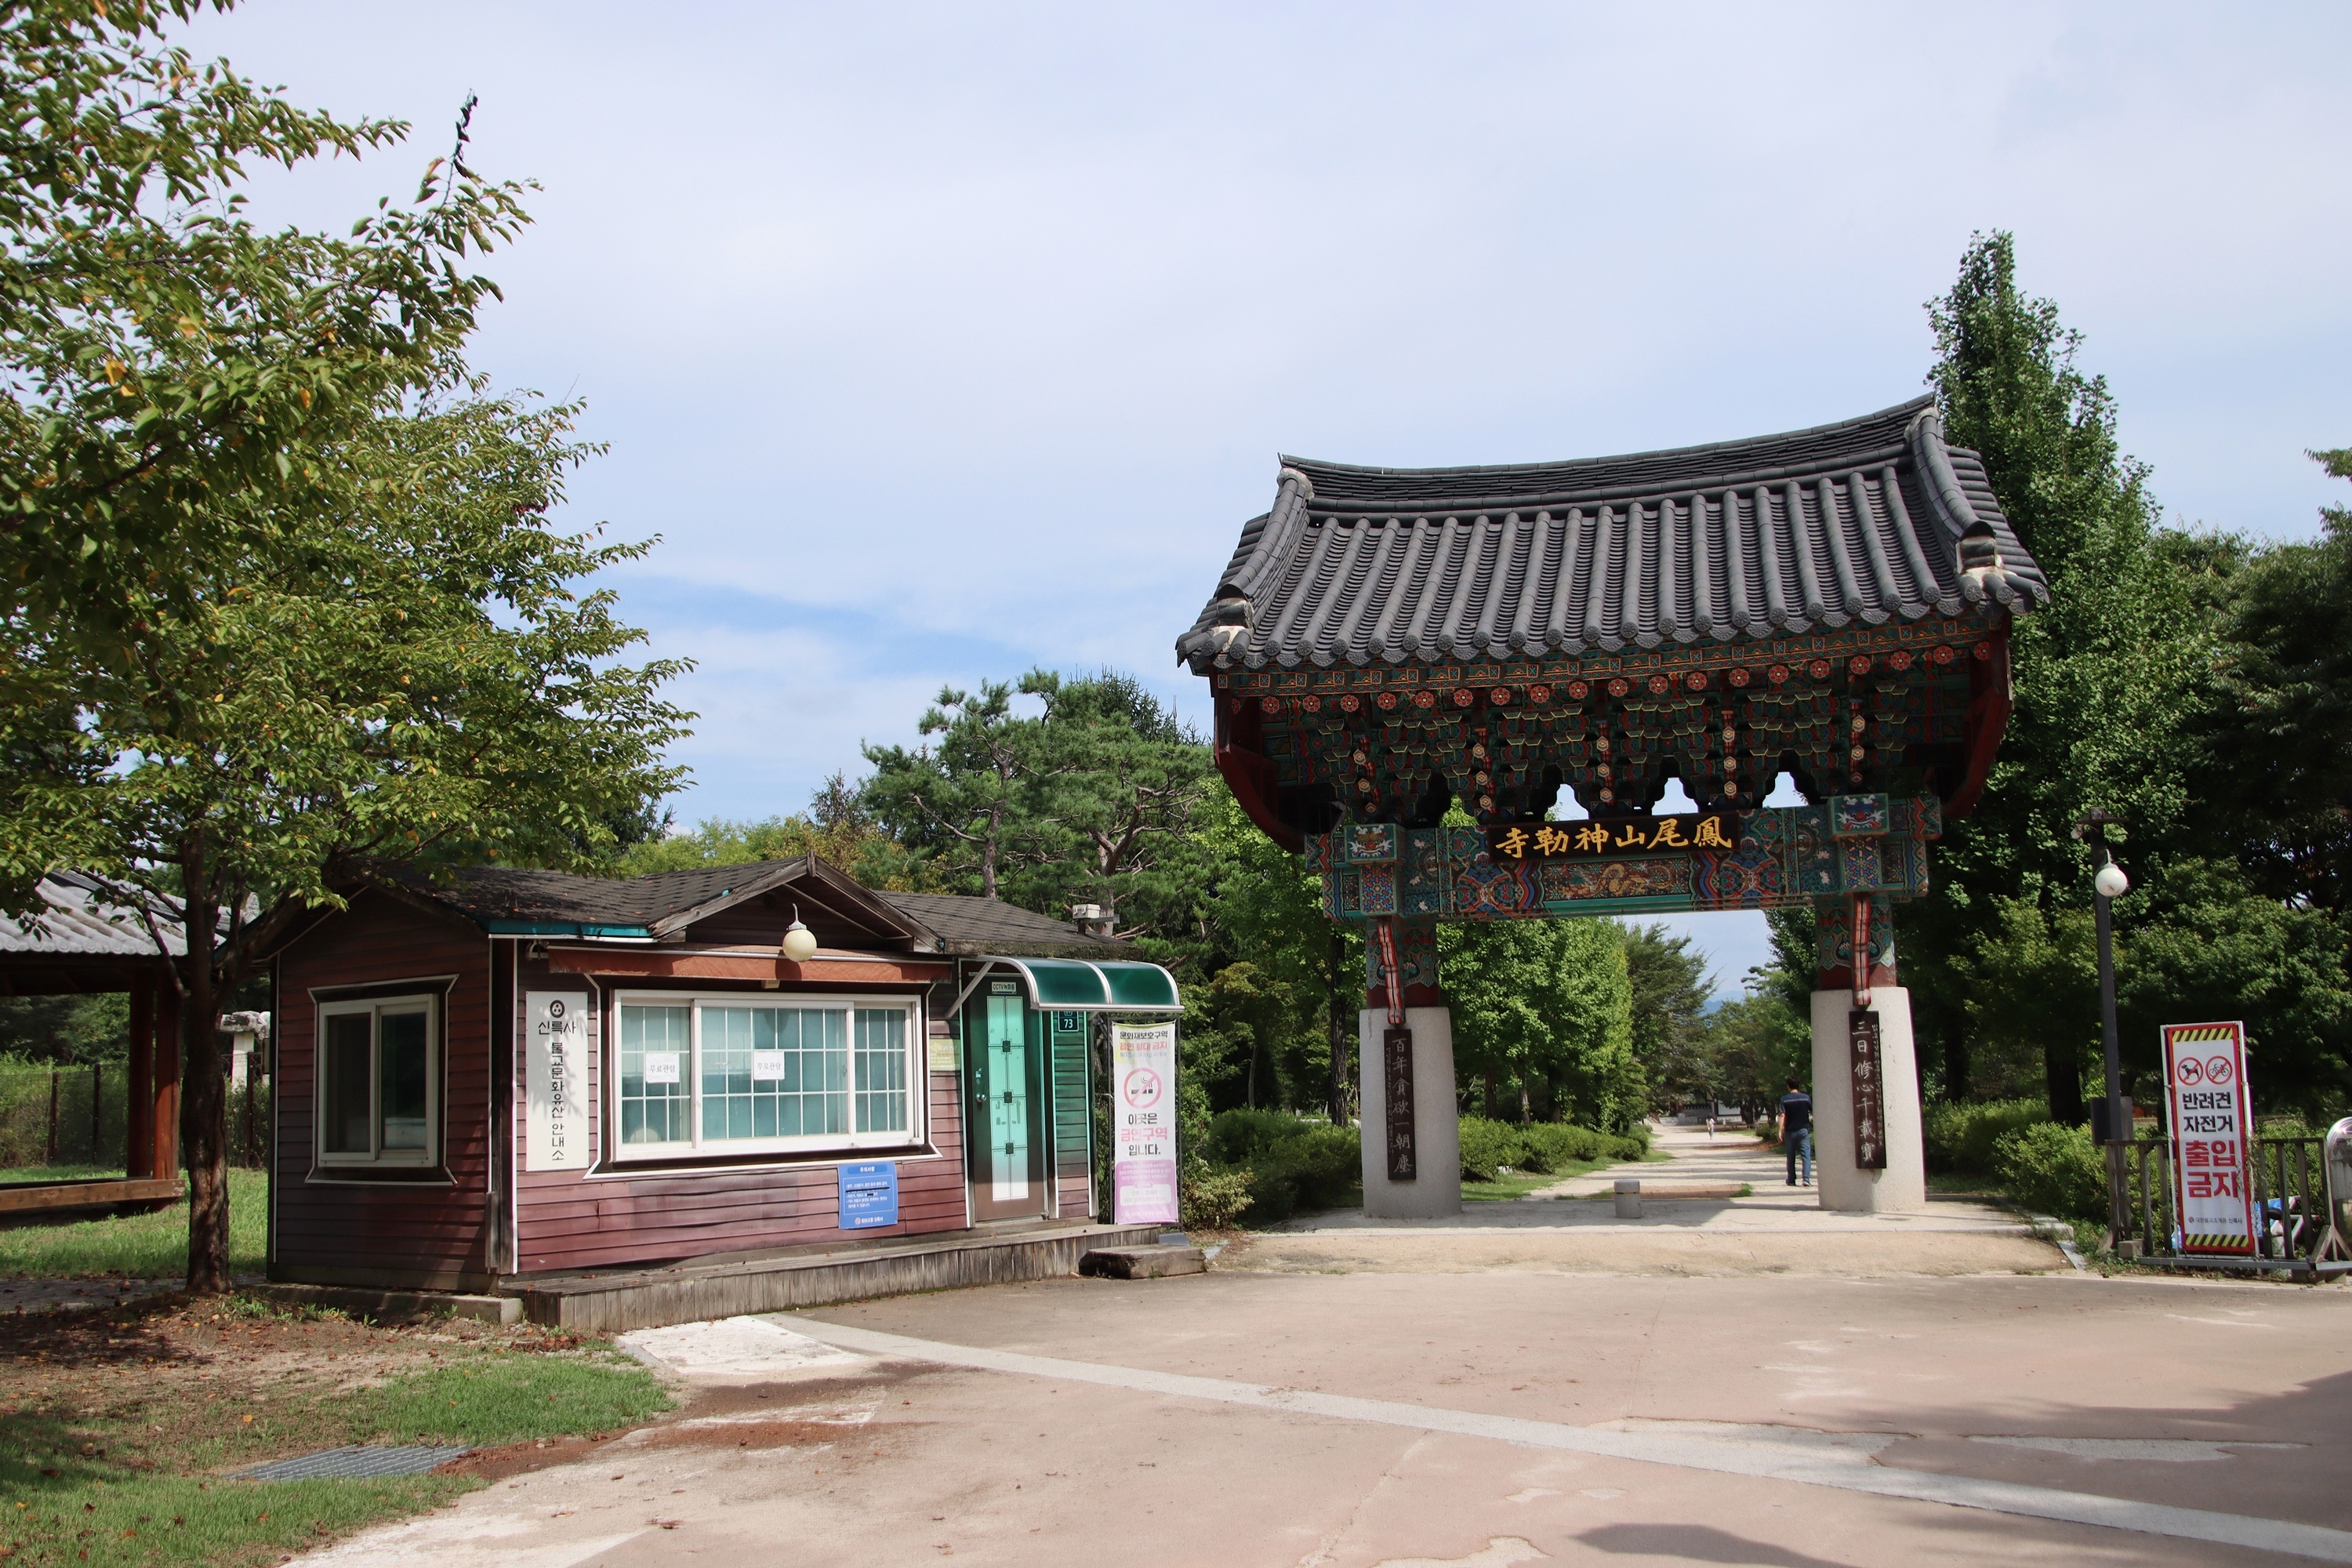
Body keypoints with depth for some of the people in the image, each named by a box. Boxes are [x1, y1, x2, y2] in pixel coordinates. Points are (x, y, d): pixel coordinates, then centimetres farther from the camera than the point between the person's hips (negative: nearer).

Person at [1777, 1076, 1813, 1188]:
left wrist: (1780, 1131, -13)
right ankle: (1806, 1179, -18)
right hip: (1804, 1130, 0)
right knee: (1806, 1155, -4)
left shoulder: (1784, 1099, -4)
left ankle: (1791, 1180, 17)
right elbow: (1813, 1113, 4)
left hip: (1790, 1131, 0)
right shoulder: (1806, 1097, -1)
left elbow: (1782, 1115, -12)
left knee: (1791, 1157, 12)